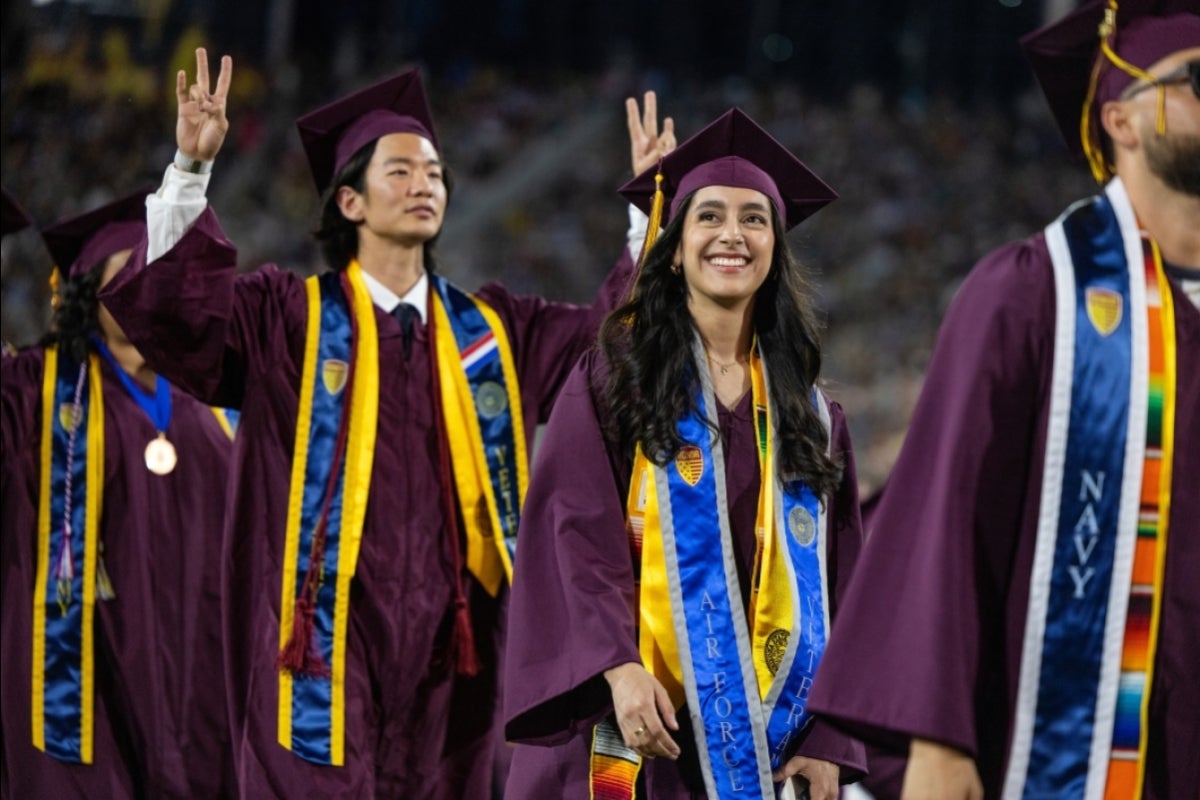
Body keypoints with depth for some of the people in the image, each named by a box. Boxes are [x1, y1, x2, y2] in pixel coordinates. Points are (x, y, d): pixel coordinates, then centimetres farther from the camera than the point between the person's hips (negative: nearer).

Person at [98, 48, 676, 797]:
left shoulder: (494, 329, 15)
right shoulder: (288, 316, 3)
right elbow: (171, 305, -10)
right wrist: (192, 170, -22)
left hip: (448, 643, 4)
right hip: (328, 641, -4)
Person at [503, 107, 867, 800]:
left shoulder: (808, 411, 12)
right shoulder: (616, 374, 2)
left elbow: (838, 577, 10)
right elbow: (575, 532, -7)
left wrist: (829, 739, 2)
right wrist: (617, 665, -22)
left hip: (758, 736, 3)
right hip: (636, 722, -3)